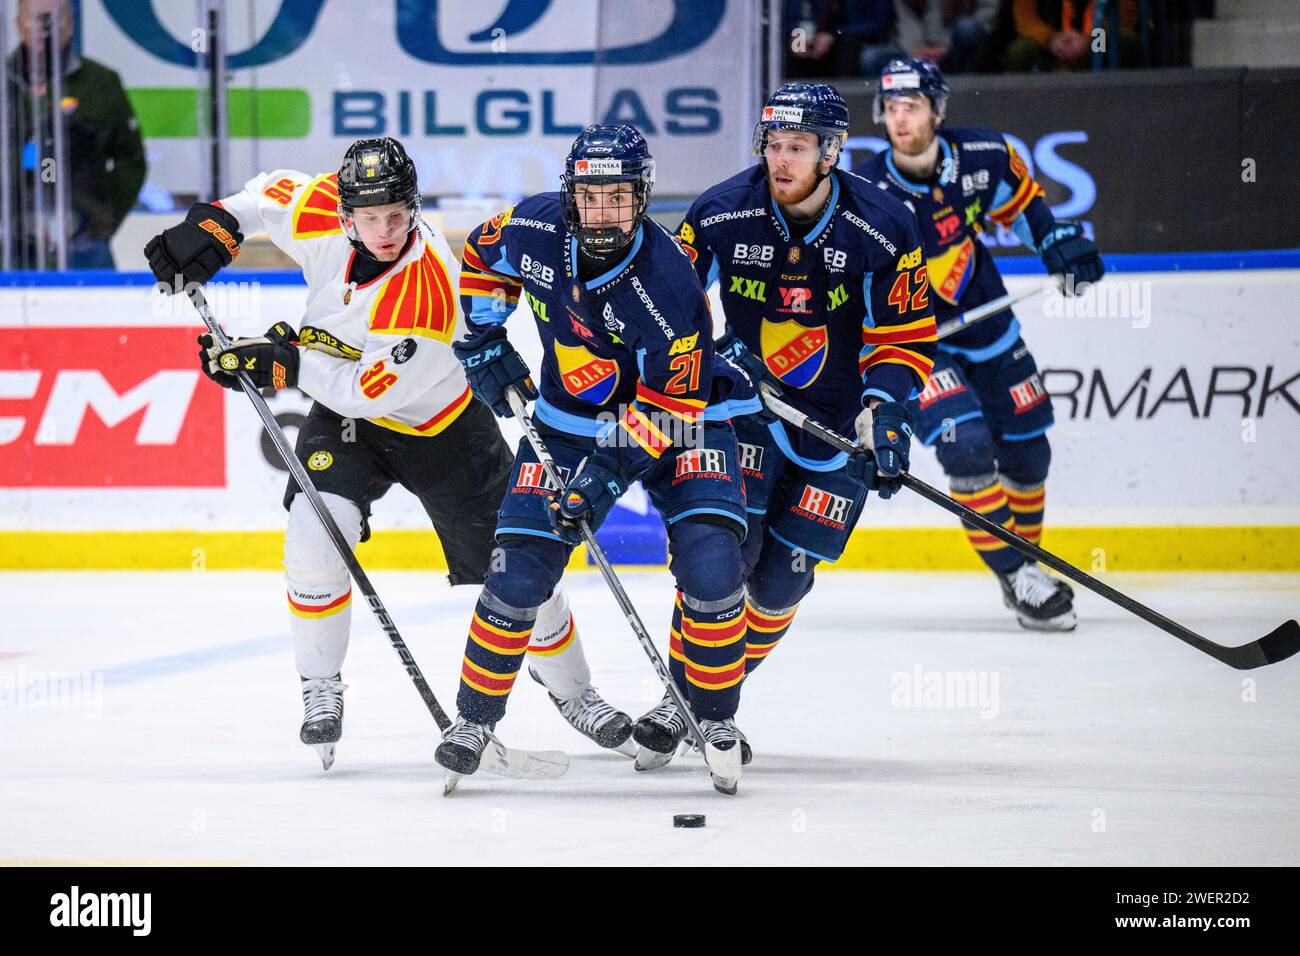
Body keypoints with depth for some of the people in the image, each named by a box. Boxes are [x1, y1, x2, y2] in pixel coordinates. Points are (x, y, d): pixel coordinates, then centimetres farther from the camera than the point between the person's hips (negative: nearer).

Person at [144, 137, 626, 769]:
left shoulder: (428, 289, -36)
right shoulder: (324, 215, -21)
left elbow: (368, 390, -31)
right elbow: (271, 193, 2)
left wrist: (284, 361, -29)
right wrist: (211, 227, -12)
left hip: (436, 426, -3)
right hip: (342, 413, 3)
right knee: (312, 540, -20)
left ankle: (571, 691, 27)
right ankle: (321, 693, 0)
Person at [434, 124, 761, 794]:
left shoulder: (666, 285, -30)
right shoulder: (535, 230, -16)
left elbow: (670, 406, -26)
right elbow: (483, 256, 9)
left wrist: (607, 468, -33)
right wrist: (482, 341, 3)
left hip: (680, 418, -3)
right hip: (570, 421, 3)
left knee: (709, 562, -22)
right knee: (520, 569, -8)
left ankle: (709, 714, 0)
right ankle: (475, 715, 12)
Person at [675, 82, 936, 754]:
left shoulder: (883, 230, -13)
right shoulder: (721, 215, -11)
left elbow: (905, 339, -6)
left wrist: (887, 411, -22)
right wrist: (715, 354, -16)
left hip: (838, 420, 0)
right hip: (743, 399, 0)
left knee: (783, 573, -1)